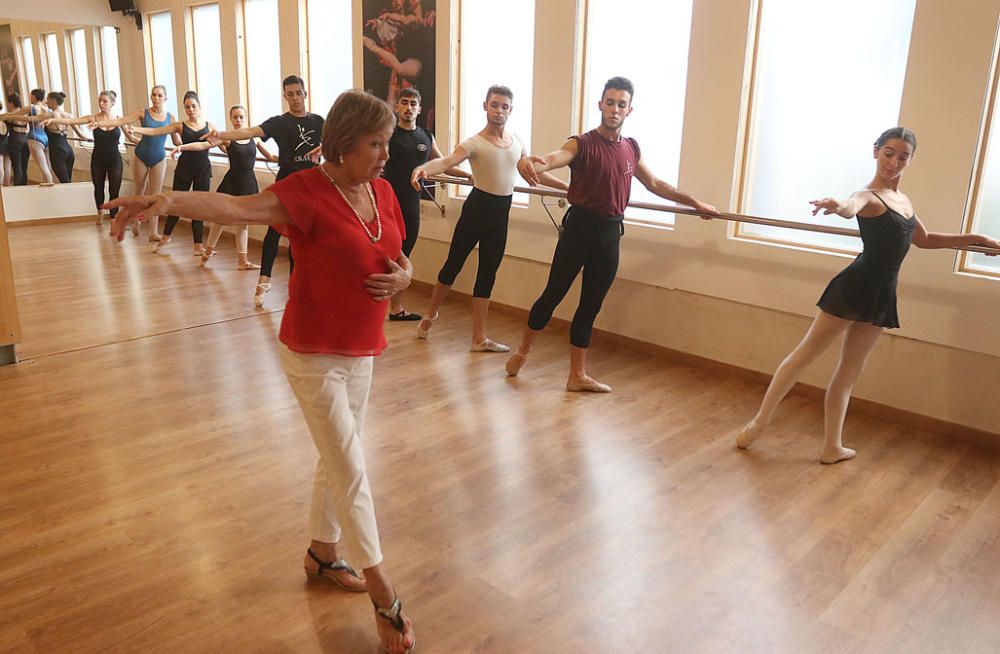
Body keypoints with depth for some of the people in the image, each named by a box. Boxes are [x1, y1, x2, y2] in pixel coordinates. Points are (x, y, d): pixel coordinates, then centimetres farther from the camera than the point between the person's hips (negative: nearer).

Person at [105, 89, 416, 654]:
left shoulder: (383, 192, 2)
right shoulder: (308, 191, -19)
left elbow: (402, 262, 12)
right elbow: (238, 207, -34)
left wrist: (403, 277, -11)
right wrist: (169, 200, -52)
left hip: (363, 351, 7)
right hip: (315, 356, -7)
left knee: (338, 460, 21)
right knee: (351, 472, 1)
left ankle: (323, 553, 44)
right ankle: (385, 596, 18)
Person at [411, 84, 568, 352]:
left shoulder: (517, 141, 9)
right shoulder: (475, 143, -10)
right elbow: (447, 161, -27)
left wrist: (567, 186, 25)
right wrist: (423, 168, -48)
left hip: (501, 213, 5)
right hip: (478, 207, -5)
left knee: (487, 275, 8)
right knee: (453, 265, 5)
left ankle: (479, 338, 14)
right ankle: (430, 316, 29)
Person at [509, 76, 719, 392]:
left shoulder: (631, 149, 9)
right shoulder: (582, 144, -9)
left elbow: (655, 184, 23)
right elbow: (555, 157, -30)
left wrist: (694, 203, 26)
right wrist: (531, 163, -54)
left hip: (610, 233, 5)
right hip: (579, 228, -5)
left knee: (591, 306, 10)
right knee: (553, 294, 3)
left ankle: (577, 375, 18)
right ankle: (522, 351, 25)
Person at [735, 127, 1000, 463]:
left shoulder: (902, 199, 17)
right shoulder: (869, 196, -10)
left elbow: (923, 239, 31)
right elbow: (851, 207, -35)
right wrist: (838, 205, -60)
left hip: (881, 294, 8)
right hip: (855, 287, -8)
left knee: (850, 371, 12)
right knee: (804, 354, -2)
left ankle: (832, 446, 19)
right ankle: (759, 423, 6)